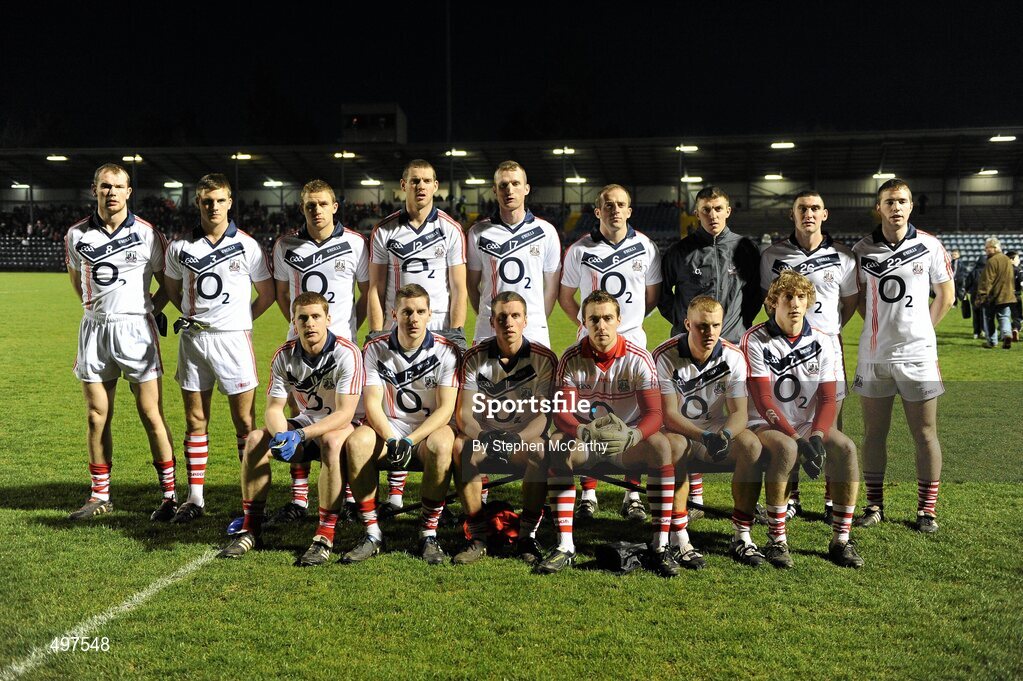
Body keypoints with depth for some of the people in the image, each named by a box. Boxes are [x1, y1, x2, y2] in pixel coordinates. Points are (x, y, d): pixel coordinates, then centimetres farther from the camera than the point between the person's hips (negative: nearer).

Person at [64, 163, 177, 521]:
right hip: (94, 329, 3)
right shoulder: (77, 235, 6)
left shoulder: (147, 234, -2)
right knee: (96, 417, 7)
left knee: (152, 415, -4)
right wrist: (97, 308, 15)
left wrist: (149, 310, -3)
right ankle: (100, 495, 19)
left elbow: (168, 283, 6)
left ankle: (169, 495, 4)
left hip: (136, 329, -3)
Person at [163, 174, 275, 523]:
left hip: (233, 338, -2)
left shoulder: (247, 245, -1)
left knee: (245, 422, -1)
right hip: (192, 338, 3)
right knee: (195, 421, 7)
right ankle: (195, 498, 15)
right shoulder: (180, 246, 5)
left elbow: (267, 293, 8)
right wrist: (192, 316, 9)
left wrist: (240, 320, 4)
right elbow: (172, 289, 19)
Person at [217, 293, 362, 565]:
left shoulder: (347, 353, -22)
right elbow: (273, 408, -6)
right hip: (307, 422, 5)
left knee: (331, 442, -38)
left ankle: (325, 535, -32)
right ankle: (251, 529, -8)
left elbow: (345, 413, -26)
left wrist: (299, 435, -35)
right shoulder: (284, 355, -7)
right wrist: (281, 435, -30)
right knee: (255, 439, -17)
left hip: (342, 427, -5)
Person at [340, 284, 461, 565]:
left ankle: (429, 533, -21)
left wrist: (410, 440, -24)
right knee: (357, 441, -30)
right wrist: (390, 439, -25)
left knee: (442, 445, -36)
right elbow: (372, 403, -7)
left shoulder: (446, 350, -7)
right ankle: (372, 534, -18)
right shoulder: (375, 349, -2)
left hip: (429, 431, -2)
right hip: (387, 430, 2)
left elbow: (446, 408, -12)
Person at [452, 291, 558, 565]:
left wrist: (517, 439, -30)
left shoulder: (544, 359, -7)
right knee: (460, 447, -31)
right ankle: (477, 537, -22)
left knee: (541, 450, -34)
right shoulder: (475, 357, -4)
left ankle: (527, 536, -20)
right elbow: (464, 412, -9)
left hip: (525, 438, -1)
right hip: (483, 434, 1)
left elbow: (544, 414, -11)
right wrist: (483, 437, -30)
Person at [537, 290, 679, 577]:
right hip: (584, 440, 1)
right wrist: (586, 432, -36)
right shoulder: (572, 359, -8)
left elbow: (655, 414, -16)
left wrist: (630, 436, -38)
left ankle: (660, 545, -25)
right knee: (556, 446, -31)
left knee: (661, 446, -31)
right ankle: (564, 546, -26)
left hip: (628, 440, -1)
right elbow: (561, 413, -13)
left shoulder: (638, 358, -11)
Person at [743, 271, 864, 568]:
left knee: (846, 448, -23)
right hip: (765, 426, -4)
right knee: (786, 449, -36)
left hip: (808, 425, 4)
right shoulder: (755, 340, -9)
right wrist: (799, 440, -24)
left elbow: (828, 399, -1)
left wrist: (816, 437, -20)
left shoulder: (821, 342, 4)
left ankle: (841, 541, -13)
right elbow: (763, 402, -15)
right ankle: (776, 541, -24)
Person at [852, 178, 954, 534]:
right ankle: (874, 504, 19)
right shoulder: (863, 249, 2)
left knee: (925, 433, 3)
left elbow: (945, 293, 9)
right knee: (874, 431, 8)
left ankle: (927, 508, 15)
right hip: (874, 354, 2)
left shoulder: (930, 246, -2)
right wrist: (878, 327, 9)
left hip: (918, 354, -1)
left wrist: (923, 329, 8)